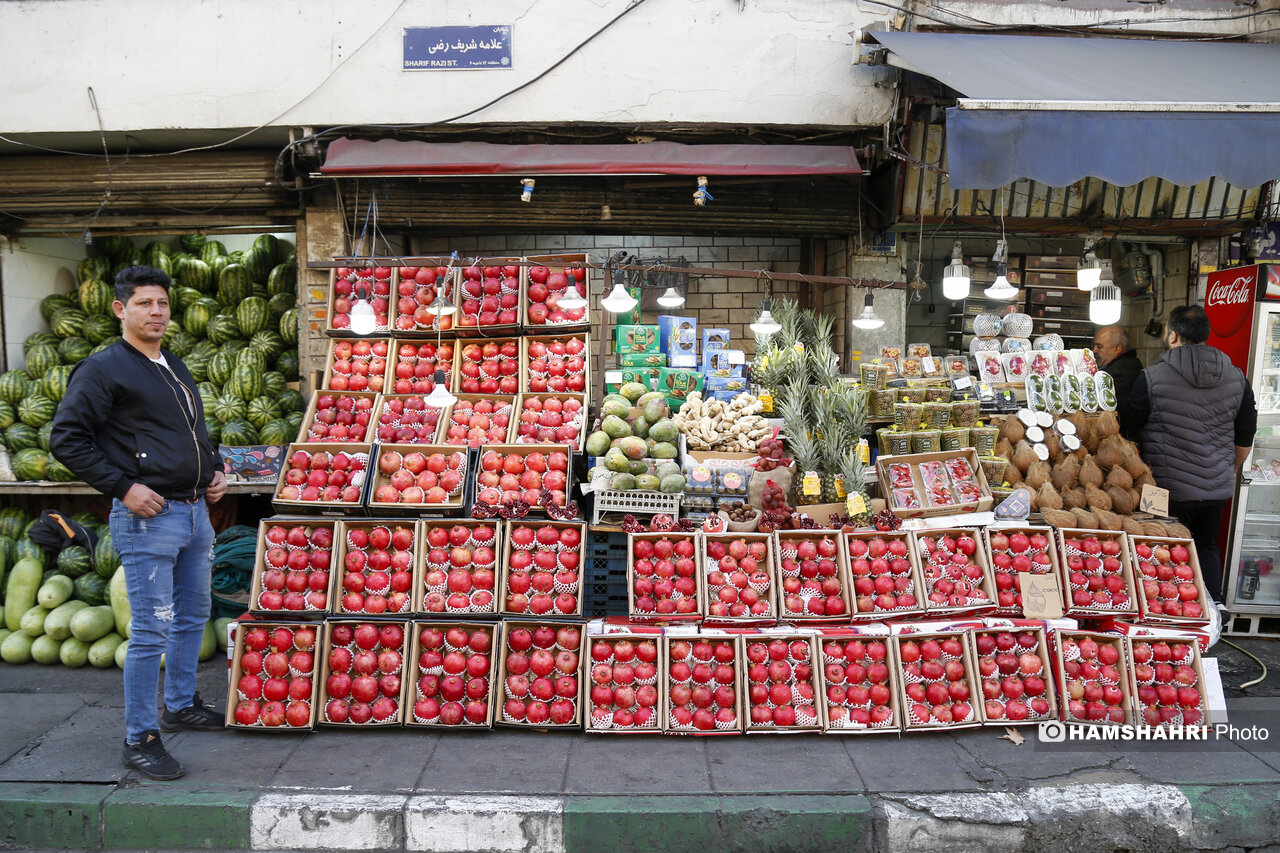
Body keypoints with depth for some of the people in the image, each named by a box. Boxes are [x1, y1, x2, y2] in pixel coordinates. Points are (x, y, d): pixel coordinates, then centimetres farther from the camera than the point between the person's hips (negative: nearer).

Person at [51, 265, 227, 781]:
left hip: (195, 511, 8)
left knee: (192, 616, 18)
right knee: (152, 631, -4)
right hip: (148, 517, -8)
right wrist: (124, 488, -17)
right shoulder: (103, 369, -7)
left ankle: (180, 706, 36)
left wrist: (214, 470, 12)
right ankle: (139, 739, 8)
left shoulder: (175, 368, 16)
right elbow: (66, 439, -12)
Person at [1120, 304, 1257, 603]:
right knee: (1207, 547, 21)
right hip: (1218, 489, 5)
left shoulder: (1152, 378, -12)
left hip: (1170, 489, -5)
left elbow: (1125, 429, -3)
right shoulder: (1237, 378, 3)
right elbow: (1245, 441, 11)